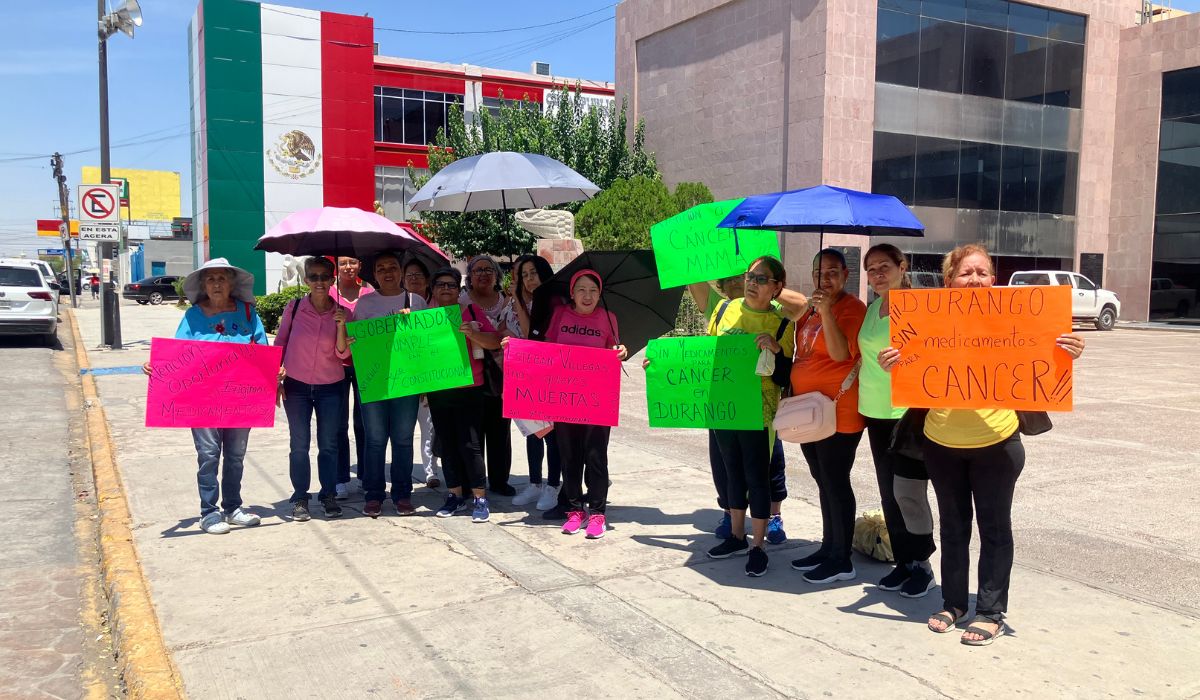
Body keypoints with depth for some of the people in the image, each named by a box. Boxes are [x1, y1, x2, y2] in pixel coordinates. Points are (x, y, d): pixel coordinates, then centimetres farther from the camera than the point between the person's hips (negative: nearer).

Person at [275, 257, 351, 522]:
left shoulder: (343, 313, -4)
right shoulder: (294, 307, -5)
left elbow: (343, 354, -7)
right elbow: (280, 343, 4)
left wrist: (341, 326, -21)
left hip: (331, 387, 0)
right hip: (296, 386, 0)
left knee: (328, 444, 7)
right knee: (299, 445, 5)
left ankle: (329, 495, 19)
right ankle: (300, 498, 15)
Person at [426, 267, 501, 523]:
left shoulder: (471, 311, -1)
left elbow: (495, 342, -7)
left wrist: (473, 334, -23)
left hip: (469, 389, -4)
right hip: (437, 391, 4)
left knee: (469, 444, -5)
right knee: (447, 444, 10)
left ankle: (480, 498, 3)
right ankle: (455, 495, 21)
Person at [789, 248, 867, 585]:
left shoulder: (852, 307, -11)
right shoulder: (811, 308, 14)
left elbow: (841, 353, -22)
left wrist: (826, 312, -27)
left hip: (837, 413, -8)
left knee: (835, 483, -2)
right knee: (824, 481, 16)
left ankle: (842, 561, 9)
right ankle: (828, 547, 28)